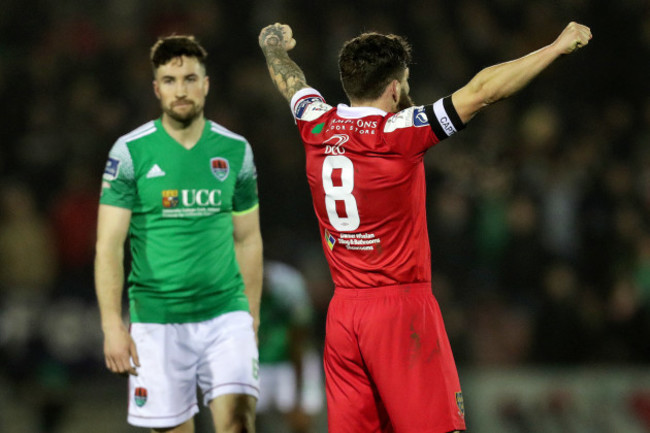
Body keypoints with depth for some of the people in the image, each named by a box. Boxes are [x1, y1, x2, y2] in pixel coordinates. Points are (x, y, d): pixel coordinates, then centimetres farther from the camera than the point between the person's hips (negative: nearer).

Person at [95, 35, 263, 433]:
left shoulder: (236, 151, 6)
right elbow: (109, 245, -5)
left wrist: (252, 315, 13)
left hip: (227, 314, 2)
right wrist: (113, 325, -12)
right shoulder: (130, 152, -2)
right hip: (157, 321, -1)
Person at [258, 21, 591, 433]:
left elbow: (291, 82, 26)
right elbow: (481, 91, -12)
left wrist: (274, 47, 48)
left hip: (341, 312, 6)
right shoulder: (397, 133, -12)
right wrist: (559, 46, -6)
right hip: (401, 306, -6)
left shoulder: (317, 127, 4)